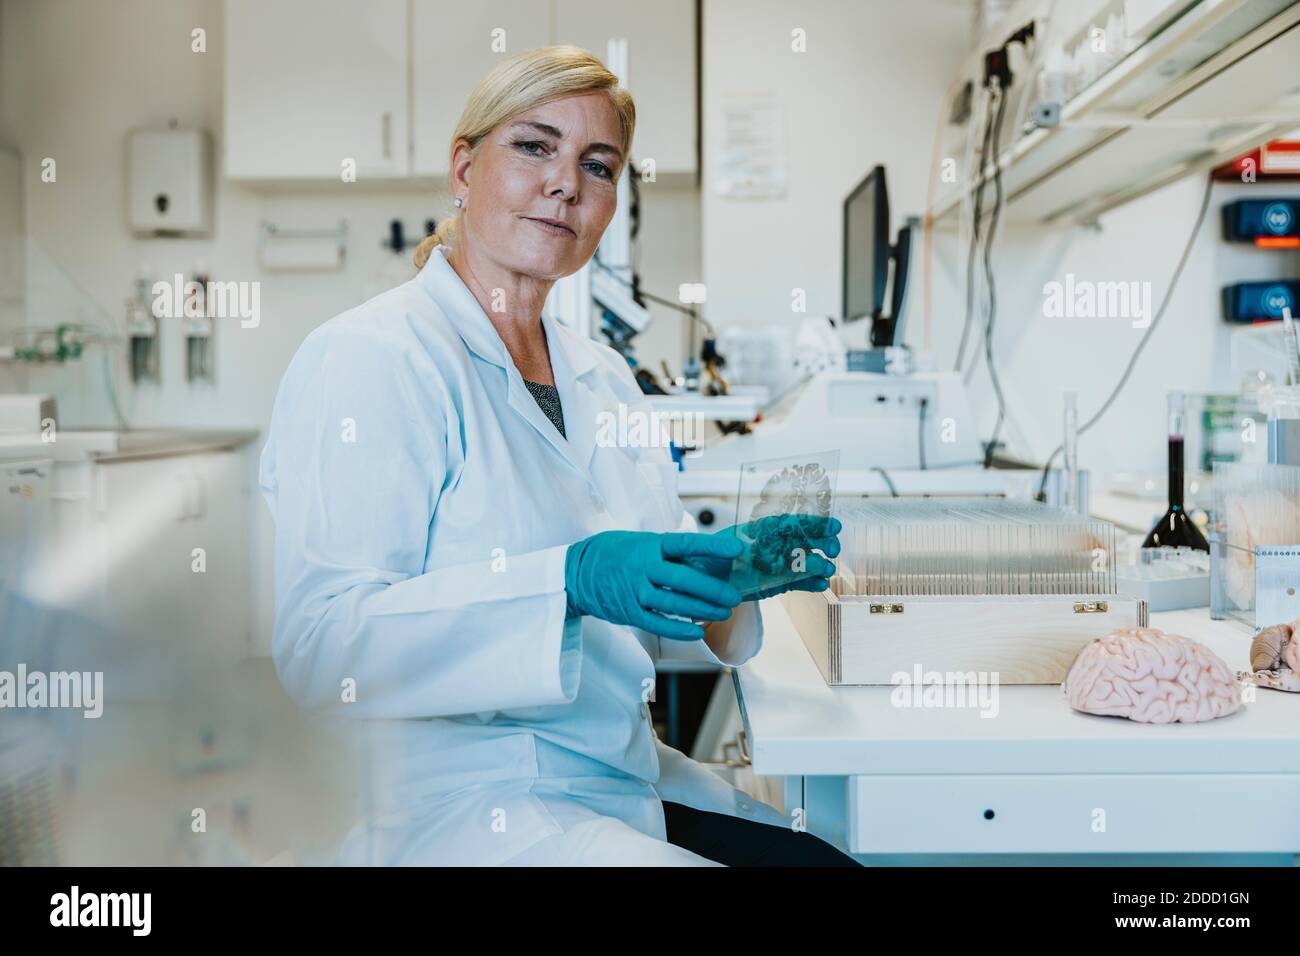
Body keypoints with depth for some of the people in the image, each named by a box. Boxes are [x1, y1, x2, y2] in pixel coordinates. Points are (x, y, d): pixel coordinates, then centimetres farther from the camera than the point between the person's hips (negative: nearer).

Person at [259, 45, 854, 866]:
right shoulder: (369, 358, -11)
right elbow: (318, 644, -20)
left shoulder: (605, 378, 13)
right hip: (459, 808, -7)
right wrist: (568, 581, -30)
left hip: (631, 786, 8)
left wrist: (732, 569, -7)